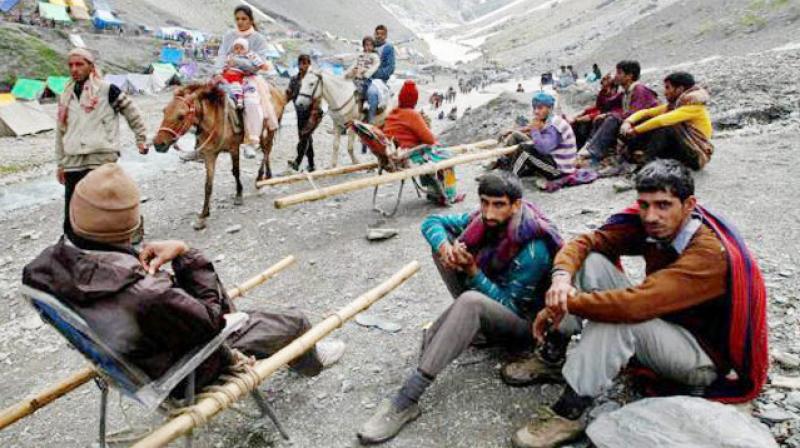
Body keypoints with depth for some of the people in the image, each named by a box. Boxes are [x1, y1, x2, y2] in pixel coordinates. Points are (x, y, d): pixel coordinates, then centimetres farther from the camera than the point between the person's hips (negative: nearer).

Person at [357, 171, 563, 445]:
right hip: (492, 296, 7)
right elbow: (432, 222, -3)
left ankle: (407, 401, -40)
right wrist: (445, 246, -25)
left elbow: (510, 305, -25)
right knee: (443, 239, -8)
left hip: (521, 319, -7)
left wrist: (472, 271, -33)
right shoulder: (483, 220, -9)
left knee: (470, 301, -42)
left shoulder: (533, 248, -27)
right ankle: (473, 327, -5)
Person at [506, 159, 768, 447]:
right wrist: (562, 276, -32)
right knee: (592, 261, -12)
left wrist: (564, 304, -32)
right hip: (660, 325, 7)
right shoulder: (651, 226, -12)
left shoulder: (711, 254, -30)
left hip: (707, 356, -6)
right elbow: (585, 242, -10)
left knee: (618, 316, -35)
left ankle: (568, 415, -26)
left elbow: (635, 304, -41)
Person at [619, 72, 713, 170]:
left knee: (666, 126, -30)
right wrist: (628, 122, -14)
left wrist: (635, 130, -24)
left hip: (696, 157, -8)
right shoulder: (673, 105, 8)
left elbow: (662, 120, -29)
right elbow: (646, 112, 6)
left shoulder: (694, 106, -16)